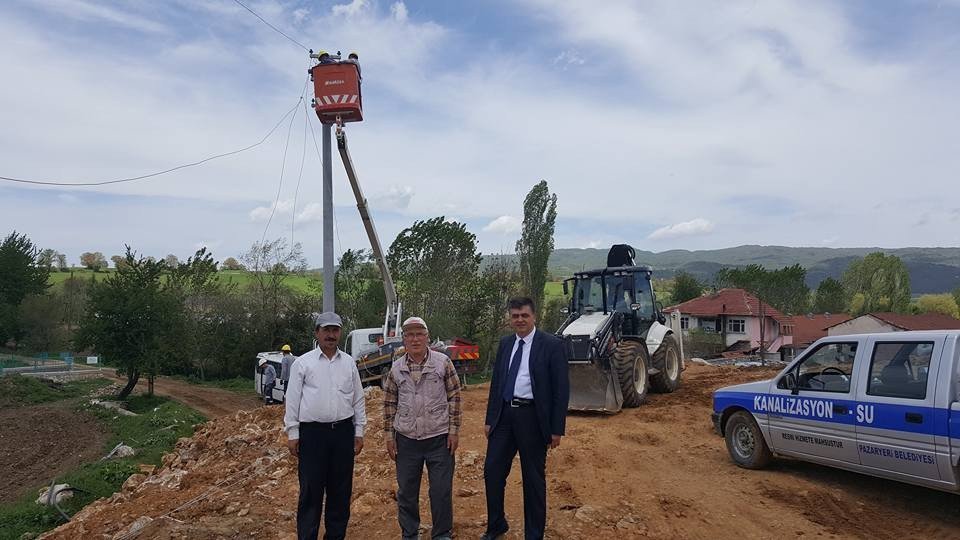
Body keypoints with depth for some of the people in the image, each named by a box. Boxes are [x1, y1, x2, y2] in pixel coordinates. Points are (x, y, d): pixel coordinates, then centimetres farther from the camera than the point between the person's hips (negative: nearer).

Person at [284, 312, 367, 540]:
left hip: (343, 431, 3)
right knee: (311, 490, 2)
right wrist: (292, 433, -3)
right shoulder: (303, 363, 0)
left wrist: (359, 431, 8)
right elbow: (292, 400, 1)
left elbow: (358, 399, 11)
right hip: (312, 432, -3)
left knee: (341, 489, 10)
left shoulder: (349, 363, 8)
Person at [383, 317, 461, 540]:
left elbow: (454, 397, -2)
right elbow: (389, 404, 8)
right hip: (406, 440, 2)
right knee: (406, 491, 12)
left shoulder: (443, 362, -4)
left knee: (442, 491, 4)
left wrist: (454, 430, -5)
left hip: (439, 438, -2)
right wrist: (389, 435, 5)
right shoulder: (396, 368, 3)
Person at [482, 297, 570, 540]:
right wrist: (490, 419, 11)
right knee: (492, 471, 9)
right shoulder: (505, 343, 9)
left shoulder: (552, 345, -8)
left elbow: (561, 389, -8)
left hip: (532, 417, -5)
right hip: (504, 415, 5)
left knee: (534, 478, 8)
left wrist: (557, 428, -10)